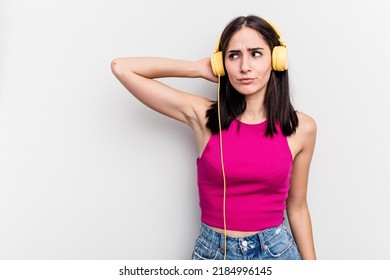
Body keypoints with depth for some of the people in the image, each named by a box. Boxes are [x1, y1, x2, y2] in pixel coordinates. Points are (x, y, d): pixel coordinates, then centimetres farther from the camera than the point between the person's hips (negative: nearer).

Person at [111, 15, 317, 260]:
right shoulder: (204, 116, -9)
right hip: (213, 252, 0)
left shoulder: (302, 128, -6)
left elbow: (297, 207, 5)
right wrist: (199, 68, -6)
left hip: (277, 251, 1)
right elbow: (121, 67, -8)